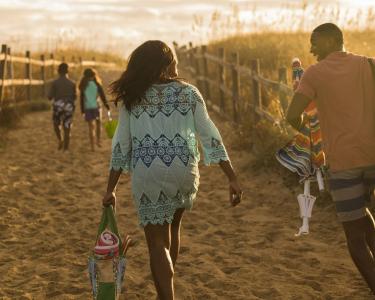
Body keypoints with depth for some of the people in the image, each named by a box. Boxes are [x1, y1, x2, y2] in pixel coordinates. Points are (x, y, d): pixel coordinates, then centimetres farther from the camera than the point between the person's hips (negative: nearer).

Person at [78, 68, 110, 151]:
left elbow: (81, 99, 2)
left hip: (87, 108, 1)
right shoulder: (97, 84, -5)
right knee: (98, 124, 22)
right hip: (96, 106, -1)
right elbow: (102, 96, -5)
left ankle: (92, 146, -1)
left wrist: (82, 110, 7)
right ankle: (98, 141, 16)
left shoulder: (83, 86, 1)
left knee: (91, 127, 4)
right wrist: (107, 105, 4)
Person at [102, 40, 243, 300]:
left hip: (148, 174, -2)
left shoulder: (133, 98, 3)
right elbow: (210, 137, -3)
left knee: (158, 243, 4)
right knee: (173, 226, 27)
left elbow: (121, 145, 2)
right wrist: (232, 178, -2)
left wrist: (111, 189, 7)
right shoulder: (189, 93, 1)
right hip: (184, 171, 2)